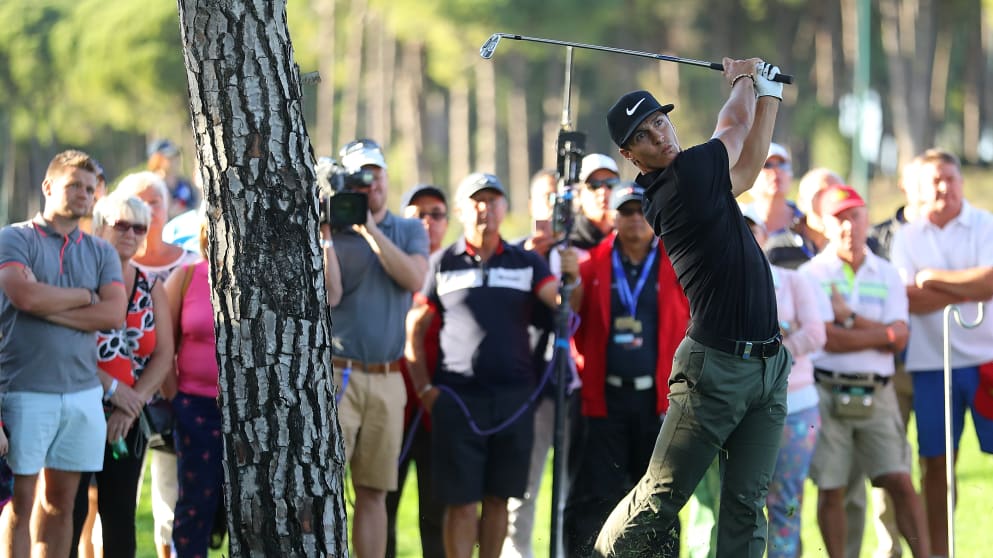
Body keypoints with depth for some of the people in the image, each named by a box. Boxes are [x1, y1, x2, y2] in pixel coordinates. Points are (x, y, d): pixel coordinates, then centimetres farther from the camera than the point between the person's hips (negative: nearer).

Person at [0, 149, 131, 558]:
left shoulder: (100, 252, 14)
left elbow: (114, 314, -1)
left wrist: (50, 307, -9)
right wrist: (85, 297, -3)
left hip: (83, 393, 5)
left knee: (61, 501, 8)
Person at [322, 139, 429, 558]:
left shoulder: (409, 231, 12)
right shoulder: (333, 234, 2)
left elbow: (414, 278, -8)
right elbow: (329, 295, -12)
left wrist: (369, 228, -11)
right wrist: (325, 234, -17)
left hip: (387, 379, 3)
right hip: (335, 374, -3)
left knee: (374, 491, 7)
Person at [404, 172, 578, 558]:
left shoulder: (526, 263, 10)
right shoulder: (442, 264, 5)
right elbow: (415, 327, 8)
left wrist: (572, 278, -25)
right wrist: (423, 388, 0)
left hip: (512, 396, 2)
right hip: (457, 398, -2)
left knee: (497, 498, 7)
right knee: (461, 502, -4)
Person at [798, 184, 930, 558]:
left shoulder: (886, 275, 10)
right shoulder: (811, 274, -1)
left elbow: (899, 340, -2)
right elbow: (825, 338, -14)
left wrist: (850, 318, -10)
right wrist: (881, 335, -10)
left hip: (877, 395, 2)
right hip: (827, 393, -2)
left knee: (900, 482, -4)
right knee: (831, 489, 2)